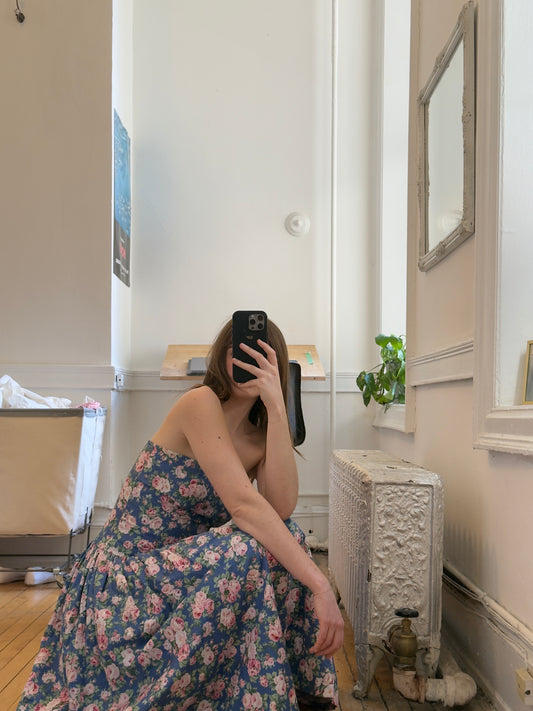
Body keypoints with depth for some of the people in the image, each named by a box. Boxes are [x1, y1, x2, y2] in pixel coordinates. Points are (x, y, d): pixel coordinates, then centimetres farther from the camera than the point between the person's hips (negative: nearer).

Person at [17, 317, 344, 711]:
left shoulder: (260, 435, 4)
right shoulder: (200, 403, -19)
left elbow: (282, 507, -16)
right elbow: (242, 503, -30)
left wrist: (276, 407, -21)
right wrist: (320, 585, -34)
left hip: (178, 567, 8)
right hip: (124, 576, -7)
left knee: (283, 536, -9)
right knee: (248, 553, -27)